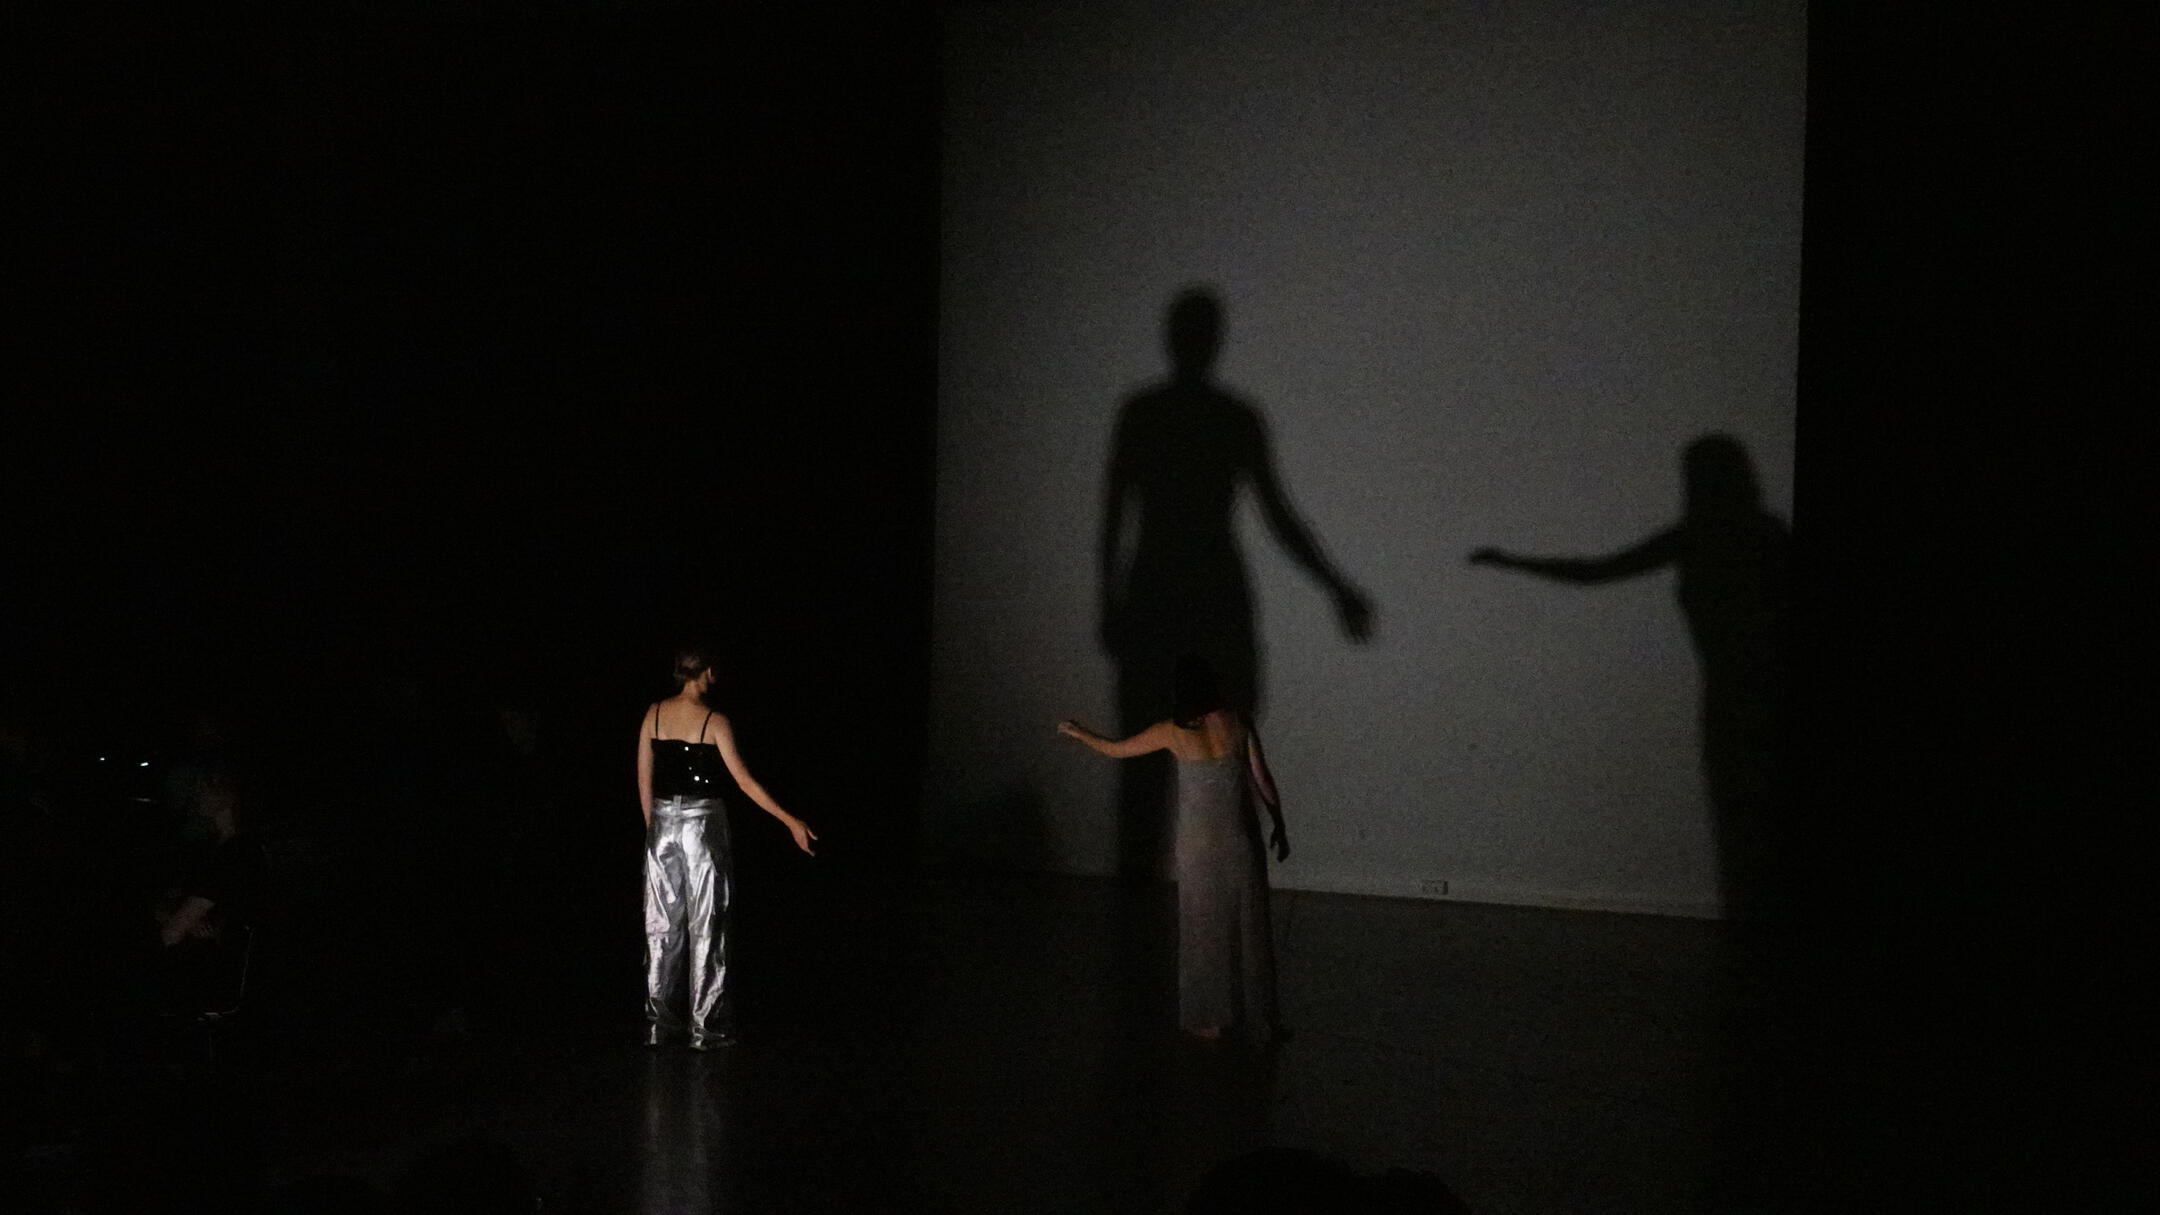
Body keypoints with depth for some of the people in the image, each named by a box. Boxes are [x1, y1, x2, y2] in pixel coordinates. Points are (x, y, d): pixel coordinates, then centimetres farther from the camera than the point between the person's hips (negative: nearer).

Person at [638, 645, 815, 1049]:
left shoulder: (655, 714, 2)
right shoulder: (714, 722, -11)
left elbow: (644, 777, 6)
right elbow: (743, 780, -14)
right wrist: (790, 821, -11)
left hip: (663, 822, 4)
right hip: (703, 821, -4)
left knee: (661, 924, 12)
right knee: (705, 925, 3)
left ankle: (654, 1021, 15)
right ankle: (704, 1025, 5)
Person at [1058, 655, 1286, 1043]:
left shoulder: (1173, 732, -11)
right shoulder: (1236, 723, -7)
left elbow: (1115, 749, 4)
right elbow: (1262, 781, -2)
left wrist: (1079, 732, 22)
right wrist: (1279, 826, 12)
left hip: (1199, 845, -1)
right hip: (1240, 840, 2)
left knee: (1205, 930, 14)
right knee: (1246, 930, 13)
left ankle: (1211, 1018, 24)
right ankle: (1256, 1018, 23)